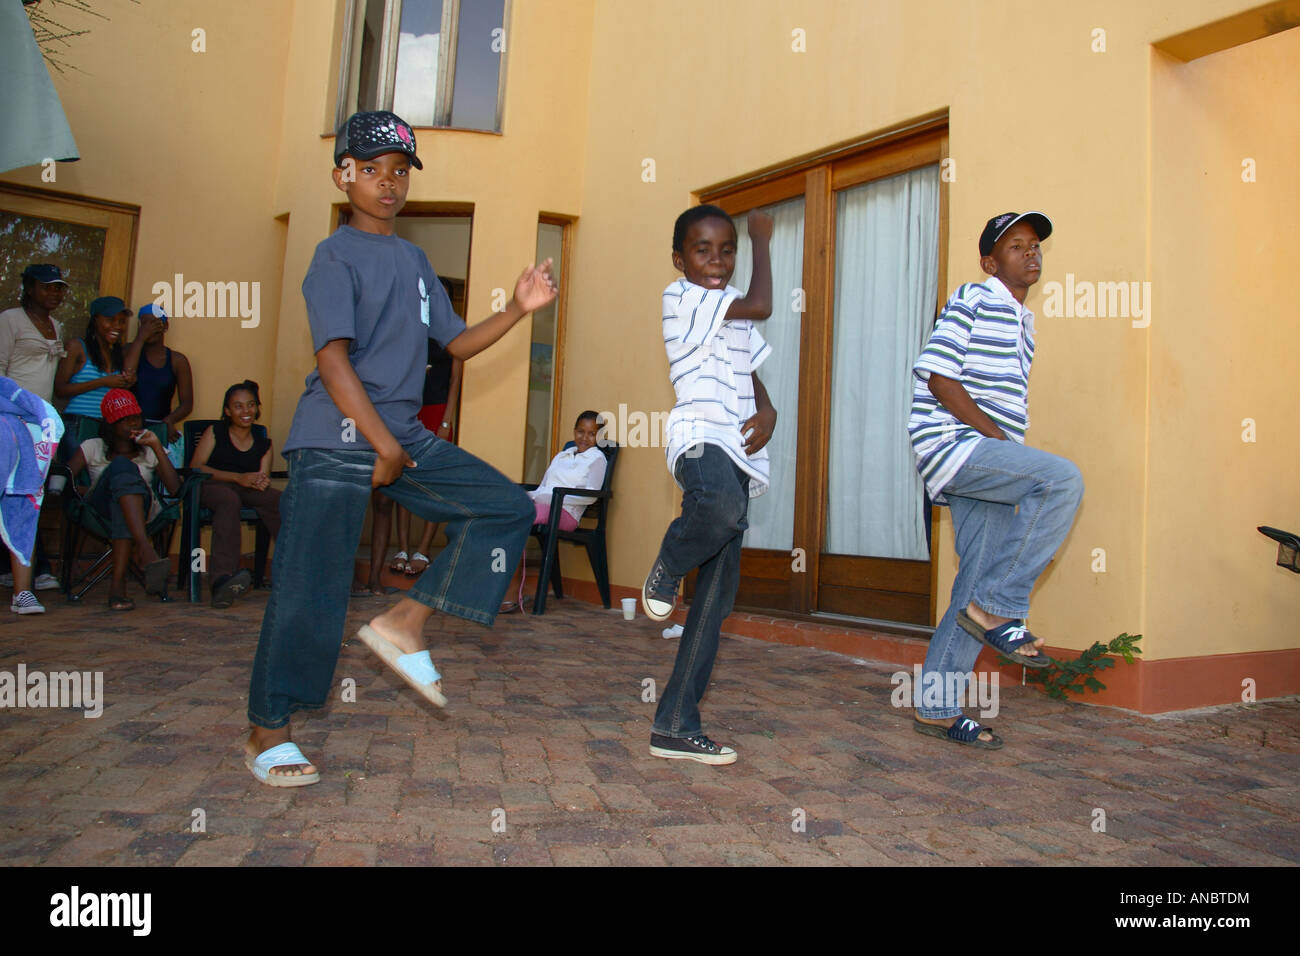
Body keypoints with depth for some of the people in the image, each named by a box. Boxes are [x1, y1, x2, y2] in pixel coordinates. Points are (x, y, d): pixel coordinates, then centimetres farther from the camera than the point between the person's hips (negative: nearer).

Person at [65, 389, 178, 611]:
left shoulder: (149, 451, 19)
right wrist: (86, 493, -15)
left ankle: (118, 583, -49)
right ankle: (145, 549, -56)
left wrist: (157, 446, 0)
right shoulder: (93, 447, 18)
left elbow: (175, 489, 2)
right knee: (122, 466, -31)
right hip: (99, 509, 0)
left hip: (142, 510, 1)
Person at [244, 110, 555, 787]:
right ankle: (267, 731, 12)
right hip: (336, 440, -7)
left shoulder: (414, 260, 18)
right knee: (310, 585, -4)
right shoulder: (337, 256, -5)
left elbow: (457, 342, 19)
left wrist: (518, 310, 3)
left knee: (507, 507, -1)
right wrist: (384, 446, -18)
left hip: (404, 436, 7)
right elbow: (332, 358, -14)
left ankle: (404, 623, 1)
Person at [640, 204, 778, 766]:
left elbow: (752, 378, 26)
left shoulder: (735, 316, 25)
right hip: (699, 436, -8)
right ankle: (666, 570, -9)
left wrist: (767, 413, 2)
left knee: (717, 598, 3)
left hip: (738, 451, 8)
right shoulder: (679, 298, 1)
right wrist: (763, 240, 9)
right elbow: (761, 304, -8)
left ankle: (676, 727, 10)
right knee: (721, 505, -44)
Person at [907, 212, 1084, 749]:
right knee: (1063, 479, -28)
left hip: (985, 461, 9)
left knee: (978, 585, 4)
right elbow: (938, 376, -12)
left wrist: (1010, 448, 10)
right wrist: (998, 437, -15)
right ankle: (999, 609, -18)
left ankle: (937, 708, 12)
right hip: (951, 443, -9)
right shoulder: (972, 301, -1)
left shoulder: (1022, 321, 25)